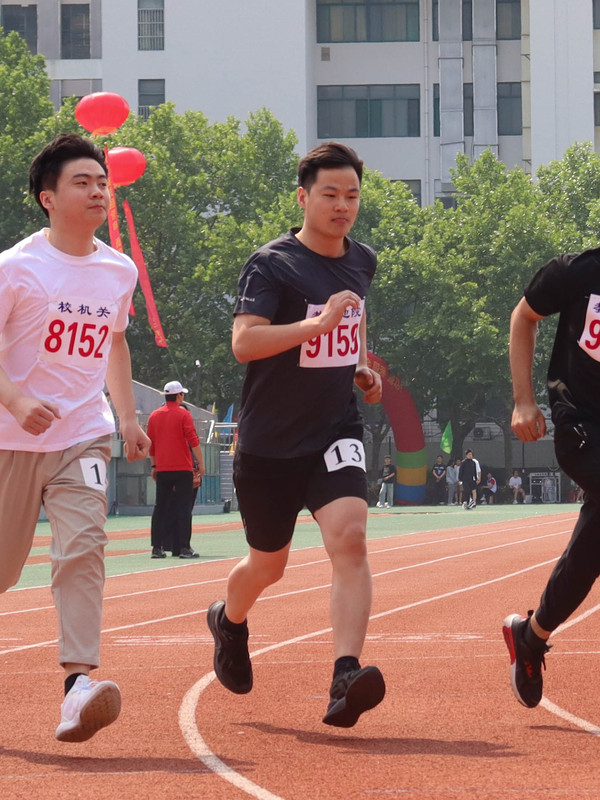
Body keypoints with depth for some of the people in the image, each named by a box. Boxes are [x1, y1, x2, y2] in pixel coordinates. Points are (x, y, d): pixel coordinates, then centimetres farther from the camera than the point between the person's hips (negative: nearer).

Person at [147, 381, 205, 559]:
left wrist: (154, 465, 20)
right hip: (183, 469, -4)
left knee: (160, 508, 7)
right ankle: (184, 547, -7)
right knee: (184, 507, -3)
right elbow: (193, 441, -11)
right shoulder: (183, 414, -5)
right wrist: (201, 463, -6)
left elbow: (150, 443, 13)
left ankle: (157, 547, 5)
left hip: (162, 469, 5)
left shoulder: (154, 415, 9)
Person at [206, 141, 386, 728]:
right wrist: (320, 323, -36)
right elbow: (243, 343, -27)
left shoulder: (362, 261, 8)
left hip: (336, 431, 3)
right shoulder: (272, 265, -12)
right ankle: (229, 621, 48)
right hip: (270, 443, -3)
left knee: (349, 536, -22)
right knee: (268, 565, 12)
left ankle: (345, 678, -30)